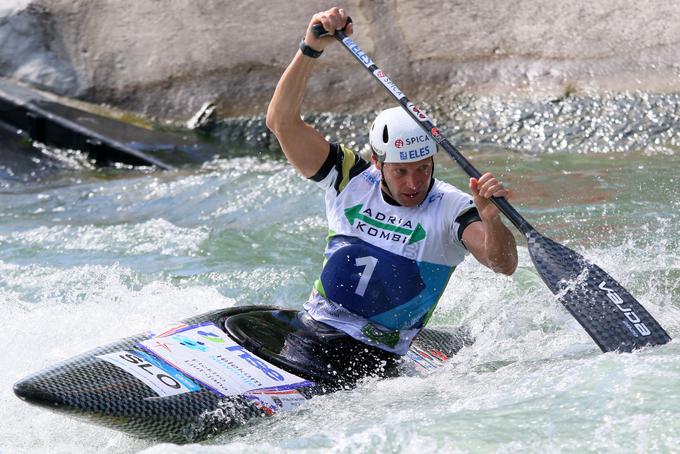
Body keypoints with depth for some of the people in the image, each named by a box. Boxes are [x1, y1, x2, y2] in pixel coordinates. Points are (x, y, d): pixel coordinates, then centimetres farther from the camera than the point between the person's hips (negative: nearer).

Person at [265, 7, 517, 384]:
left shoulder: (449, 209, -7)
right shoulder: (352, 180, 1)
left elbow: (504, 265, -21)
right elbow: (282, 122, -8)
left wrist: (491, 220, -43)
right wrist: (311, 49, -20)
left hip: (372, 358, -3)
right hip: (307, 330, 3)